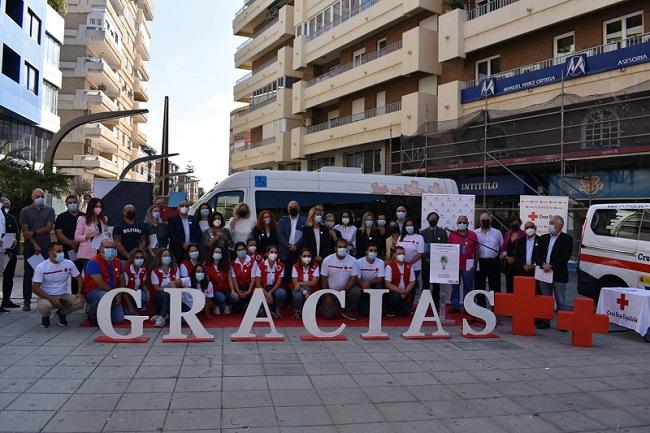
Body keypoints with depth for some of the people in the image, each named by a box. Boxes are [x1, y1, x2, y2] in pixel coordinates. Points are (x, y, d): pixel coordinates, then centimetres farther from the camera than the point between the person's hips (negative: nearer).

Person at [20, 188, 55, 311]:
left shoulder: (49, 210, 8)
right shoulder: (25, 211, 6)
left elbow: (48, 228, -2)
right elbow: (25, 231, -1)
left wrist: (34, 232, -11)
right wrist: (35, 245, -8)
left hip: (46, 247, 0)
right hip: (30, 247, 0)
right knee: (28, 274, 0)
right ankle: (27, 301, 3)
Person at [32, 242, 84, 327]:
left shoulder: (69, 263, -6)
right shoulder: (41, 267, -13)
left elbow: (78, 278, 4)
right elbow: (35, 287, -14)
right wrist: (51, 299, -25)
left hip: (63, 296, 3)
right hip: (47, 296, -3)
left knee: (80, 302, -24)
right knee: (43, 306, -36)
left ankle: (62, 313, 10)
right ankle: (45, 316, 5)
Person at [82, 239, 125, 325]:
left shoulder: (118, 262, 5)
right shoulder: (94, 262, -16)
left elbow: (122, 281, 10)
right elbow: (100, 283, -21)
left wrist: (119, 295, -7)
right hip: (93, 291, -5)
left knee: (119, 319, -8)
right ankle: (92, 316, -9)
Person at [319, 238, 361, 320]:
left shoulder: (352, 260, -11)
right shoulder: (327, 260, -11)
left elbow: (353, 278, -10)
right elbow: (324, 278, -5)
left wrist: (344, 291, -23)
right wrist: (327, 296, -8)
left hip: (346, 289, 1)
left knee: (356, 291, -29)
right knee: (328, 315, -15)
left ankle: (347, 311, -3)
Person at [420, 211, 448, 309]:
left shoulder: (443, 232, 9)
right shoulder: (423, 232, 9)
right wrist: (426, 259, -8)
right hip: (426, 263, 0)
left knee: (436, 286, 3)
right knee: (425, 285, 1)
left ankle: (436, 305, 8)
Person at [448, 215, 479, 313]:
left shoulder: (473, 235, 2)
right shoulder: (452, 234, 5)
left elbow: (476, 251, 4)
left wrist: (475, 264, -1)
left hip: (468, 266, -1)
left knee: (468, 287, 3)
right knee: (455, 287, 6)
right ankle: (455, 306, 13)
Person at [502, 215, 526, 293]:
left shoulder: (523, 235, -5)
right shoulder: (507, 234, 12)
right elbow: (503, 248, 13)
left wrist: (514, 258, -10)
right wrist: (507, 257, -2)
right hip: (508, 263, 5)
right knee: (509, 284, 7)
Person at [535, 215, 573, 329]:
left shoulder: (567, 239, -3)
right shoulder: (544, 238, 12)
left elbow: (565, 257, -11)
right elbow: (538, 255, 7)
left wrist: (552, 267, -17)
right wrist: (543, 265, -11)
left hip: (559, 275, -5)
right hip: (544, 274, 5)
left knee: (561, 301, 0)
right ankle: (545, 321, 18)